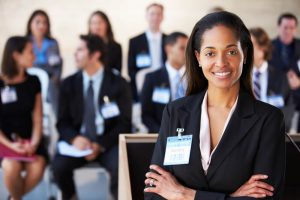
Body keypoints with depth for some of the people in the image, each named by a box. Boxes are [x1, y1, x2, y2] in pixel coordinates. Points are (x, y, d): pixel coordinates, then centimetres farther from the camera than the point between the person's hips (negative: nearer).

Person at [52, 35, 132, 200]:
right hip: (78, 141, 2)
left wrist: (100, 145, -15)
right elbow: (62, 122, 7)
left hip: (108, 143, -2)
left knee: (120, 167, -31)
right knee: (59, 166, -26)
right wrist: (74, 138, -15)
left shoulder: (119, 84, -2)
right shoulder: (69, 84, 5)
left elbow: (124, 124, -2)